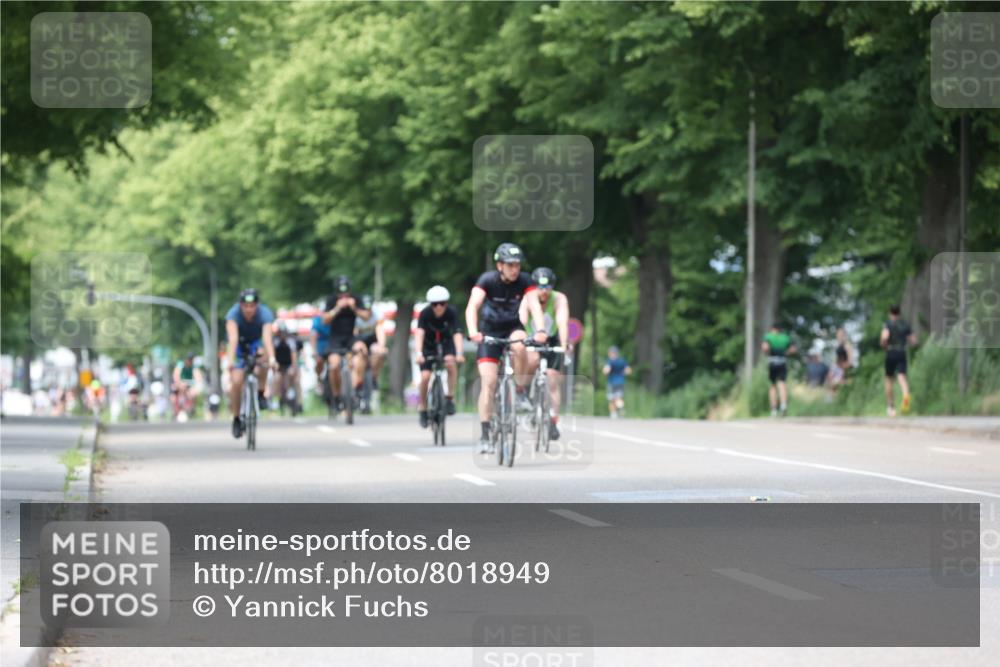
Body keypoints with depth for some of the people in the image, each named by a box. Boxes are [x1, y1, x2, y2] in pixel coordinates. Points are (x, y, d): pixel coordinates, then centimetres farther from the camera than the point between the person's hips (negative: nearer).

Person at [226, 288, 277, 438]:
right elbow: (233, 338, -42)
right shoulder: (233, 314, -30)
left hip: (257, 343, 0)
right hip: (240, 346, 0)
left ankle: (260, 394, -18)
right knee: (236, 381, -16)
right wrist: (230, 360, -56)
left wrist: (271, 358, -58)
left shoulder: (265, 314, -30)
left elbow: (267, 337, -43)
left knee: (263, 354, -35)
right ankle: (236, 419, 4)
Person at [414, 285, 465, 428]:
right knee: (425, 376, -14)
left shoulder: (452, 312, -26)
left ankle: (450, 398, -16)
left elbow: (457, 333, -36)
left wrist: (459, 354, -52)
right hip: (428, 344, 0)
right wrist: (419, 353, -54)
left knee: (451, 363, -31)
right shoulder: (425, 313, -27)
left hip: (446, 341, 0)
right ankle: (423, 409, 7)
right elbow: (419, 333, -38)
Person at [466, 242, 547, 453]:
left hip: (513, 327, 1)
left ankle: (522, 393, -14)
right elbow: (472, 306, -32)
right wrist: (473, 332, -50)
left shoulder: (524, 282, -16)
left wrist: (540, 330, -47)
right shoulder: (487, 280, -21)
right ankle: (485, 436, -5)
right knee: (488, 382, -11)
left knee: (519, 346, -36)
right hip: (490, 331, -1)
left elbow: (534, 305, -29)